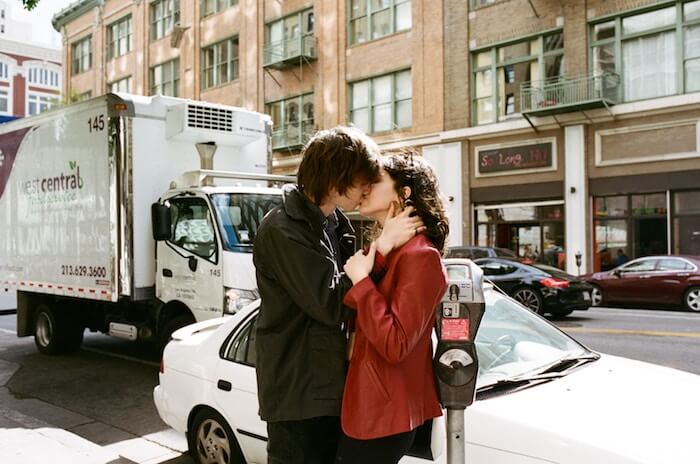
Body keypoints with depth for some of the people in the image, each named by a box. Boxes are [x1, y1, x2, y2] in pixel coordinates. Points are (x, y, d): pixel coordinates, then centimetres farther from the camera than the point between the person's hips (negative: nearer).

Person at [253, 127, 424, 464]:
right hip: (298, 392, -9)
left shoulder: (335, 222, 9)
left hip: (330, 385, 9)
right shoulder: (283, 231, -20)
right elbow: (331, 304, -24)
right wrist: (383, 245, -23)